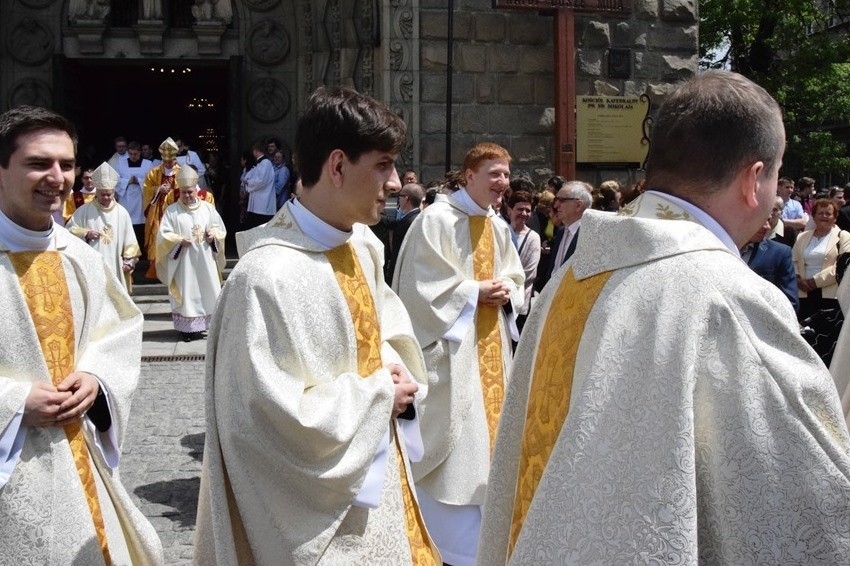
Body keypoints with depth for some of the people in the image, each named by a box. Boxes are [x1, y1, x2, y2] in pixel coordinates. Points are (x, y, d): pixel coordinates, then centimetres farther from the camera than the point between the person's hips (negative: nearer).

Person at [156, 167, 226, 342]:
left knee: (207, 291, 4)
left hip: (205, 260, 3)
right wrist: (179, 240, -20)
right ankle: (187, 328, 2)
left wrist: (213, 235, -8)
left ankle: (203, 325, 13)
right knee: (186, 293, -2)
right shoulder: (172, 211, -1)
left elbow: (220, 229, 13)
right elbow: (164, 235, -4)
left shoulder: (208, 208, 6)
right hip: (183, 261, -2)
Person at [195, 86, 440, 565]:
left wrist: (397, 375, -4)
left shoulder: (363, 244, 1)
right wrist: (378, 395, -16)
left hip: (380, 473, 8)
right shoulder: (268, 276, -26)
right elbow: (281, 418, -27)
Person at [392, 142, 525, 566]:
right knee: (453, 438, -6)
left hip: (490, 344, 8)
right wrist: (476, 291, -16)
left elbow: (516, 278, 19)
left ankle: (479, 529, 29)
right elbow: (423, 285, -17)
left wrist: (505, 291, -3)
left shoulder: (498, 227, 12)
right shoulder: (436, 220, -12)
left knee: (485, 428, 14)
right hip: (450, 345, -8)